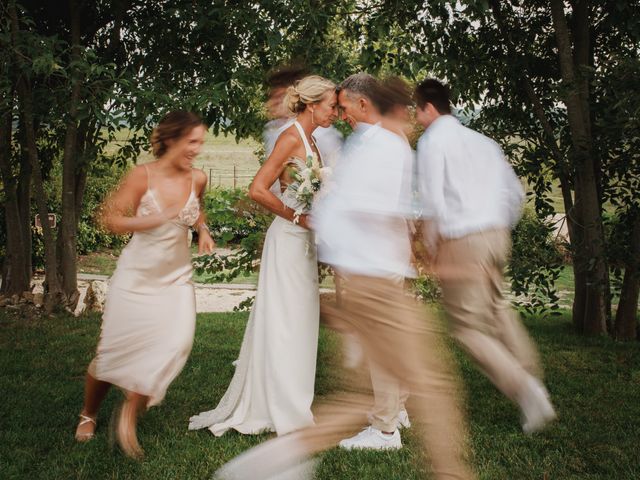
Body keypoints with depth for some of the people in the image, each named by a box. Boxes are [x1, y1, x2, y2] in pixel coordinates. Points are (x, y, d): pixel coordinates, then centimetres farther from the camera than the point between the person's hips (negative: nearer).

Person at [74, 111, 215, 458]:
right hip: (136, 276, -3)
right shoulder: (142, 176, -13)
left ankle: (131, 411, 1)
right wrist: (162, 218, -25)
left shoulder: (197, 179, -2)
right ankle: (88, 414, 35)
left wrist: (203, 230, 0)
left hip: (175, 277, 3)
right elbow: (111, 221, -16)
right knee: (114, 348, 6)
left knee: (177, 341, -19)